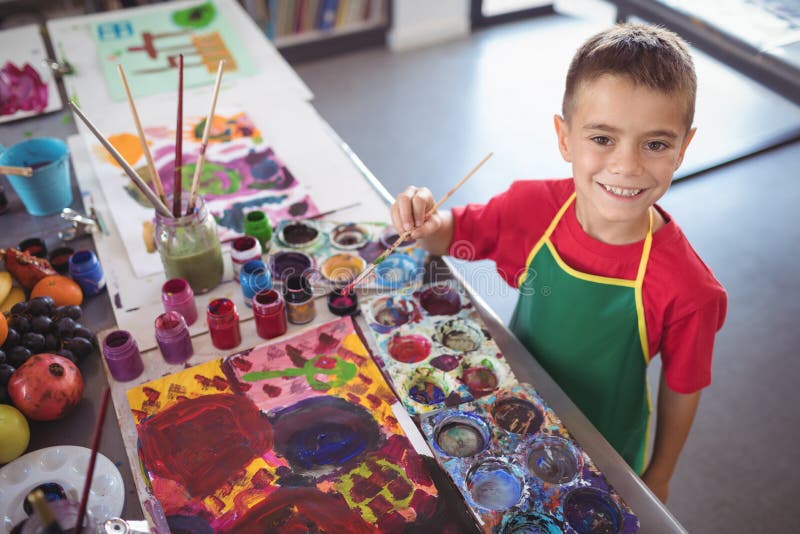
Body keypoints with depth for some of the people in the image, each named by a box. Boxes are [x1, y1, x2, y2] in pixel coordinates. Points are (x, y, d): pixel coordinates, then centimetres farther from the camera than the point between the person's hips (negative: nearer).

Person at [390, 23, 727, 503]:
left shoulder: (687, 291, -31)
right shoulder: (534, 208, -24)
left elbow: (682, 390, -14)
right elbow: (452, 234, -7)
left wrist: (659, 477, 0)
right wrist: (424, 222, -30)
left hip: (604, 450, -3)